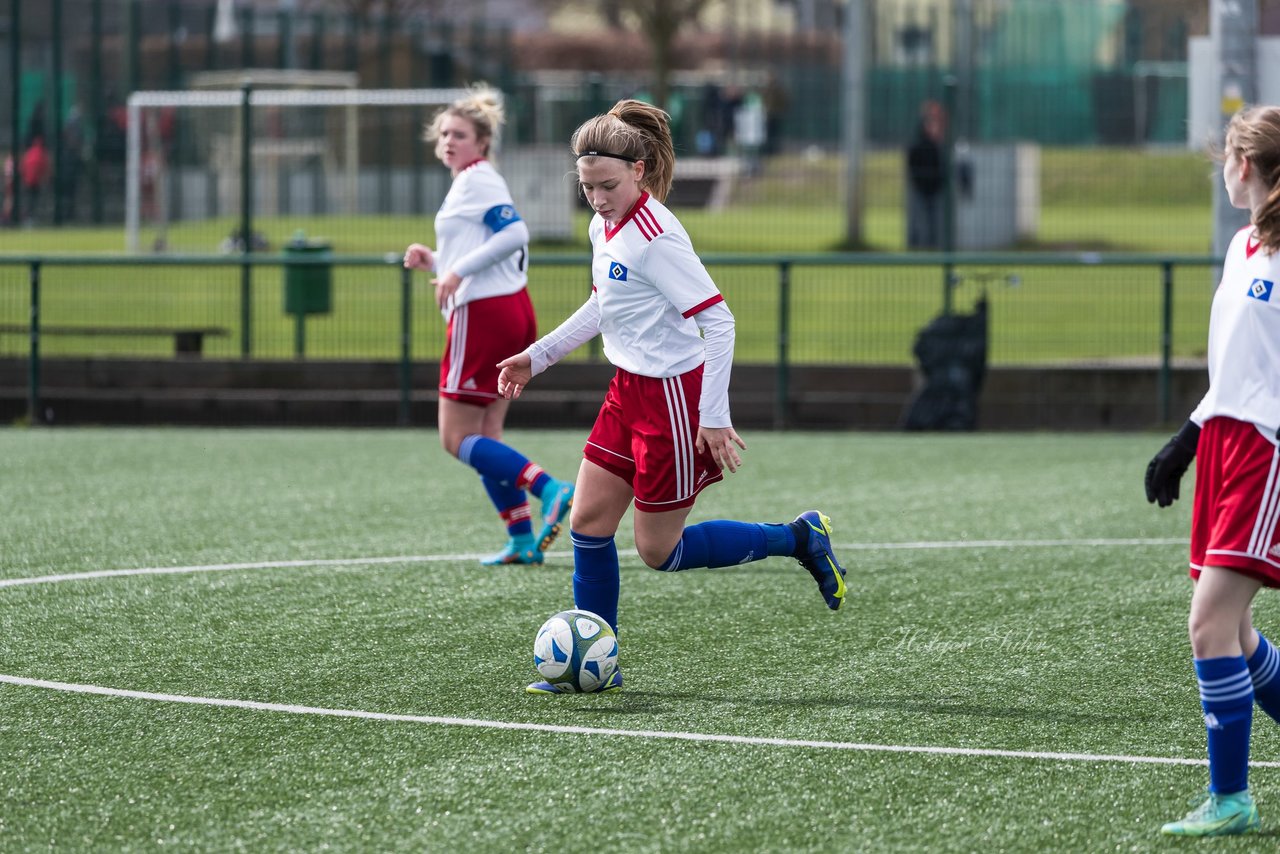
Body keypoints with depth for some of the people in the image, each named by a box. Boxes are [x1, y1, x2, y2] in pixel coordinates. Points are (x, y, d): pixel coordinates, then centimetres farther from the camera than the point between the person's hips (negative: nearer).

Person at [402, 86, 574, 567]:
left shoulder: (477, 180, -9)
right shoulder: (468, 183, 21)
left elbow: (514, 234, -23)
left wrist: (458, 270, -23)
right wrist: (433, 261, 14)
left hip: (483, 312, -10)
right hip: (512, 312, 10)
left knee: (456, 439, -7)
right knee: (485, 438, 12)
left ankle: (550, 490, -20)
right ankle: (522, 540, 9)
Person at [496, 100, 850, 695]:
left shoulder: (655, 237, -22)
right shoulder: (604, 227, 6)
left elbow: (717, 320, -23)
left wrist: (715, 416, -25)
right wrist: (537, 356, 25)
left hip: (673, 397, -9)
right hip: (629, 391, 9)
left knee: (659, 551, 0)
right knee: (587, 523, 6)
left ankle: (799, 539, 14)